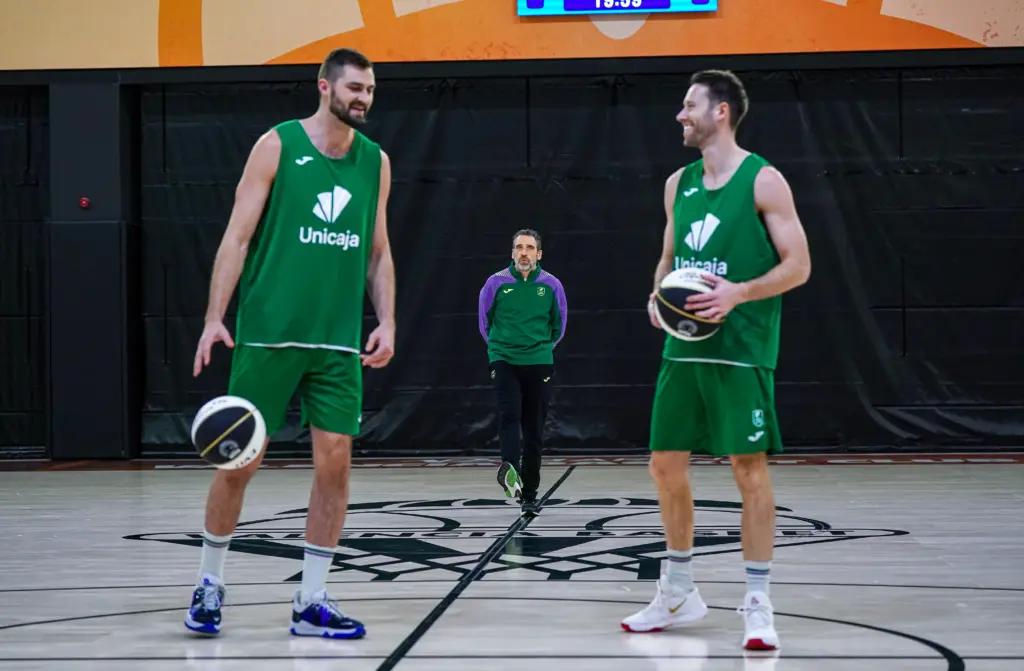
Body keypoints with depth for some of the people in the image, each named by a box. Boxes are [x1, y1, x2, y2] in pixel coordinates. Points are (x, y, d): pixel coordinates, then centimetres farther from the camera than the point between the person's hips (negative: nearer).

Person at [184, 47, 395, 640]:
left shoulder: (376, 161, 10)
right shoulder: (278, 145, -2)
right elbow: (238, 237, -3)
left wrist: (386, 323, 4)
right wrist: (215, 317, -10)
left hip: (339, 340, 4)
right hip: (267, 333, -4)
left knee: (335, 463, -1)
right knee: (240, 461, 1)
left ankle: (311, 603, 7)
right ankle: (210, 583, 21)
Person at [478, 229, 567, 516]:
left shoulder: (551, 285, 3)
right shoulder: (496, 283, 0)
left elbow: (559, 325, 17)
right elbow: (485, 320, 15)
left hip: (539, 364, 1)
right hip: (504, 361, -1)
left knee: (534, 432, 4)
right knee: (509, 415, -23)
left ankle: (529, 494, 11)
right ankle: (510, 469, -44)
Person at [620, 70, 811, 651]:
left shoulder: (763, 180, -6)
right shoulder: (679, 183, 13)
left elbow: (799, 265, -8)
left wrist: (739, 292, -21)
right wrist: (658, 295, 2)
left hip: (742, 349, -7)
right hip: (684, 347, 7)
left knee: (750, 469, -4)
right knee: (666, 465, 9)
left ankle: (758, 604, 4)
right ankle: (679, 594, 24)